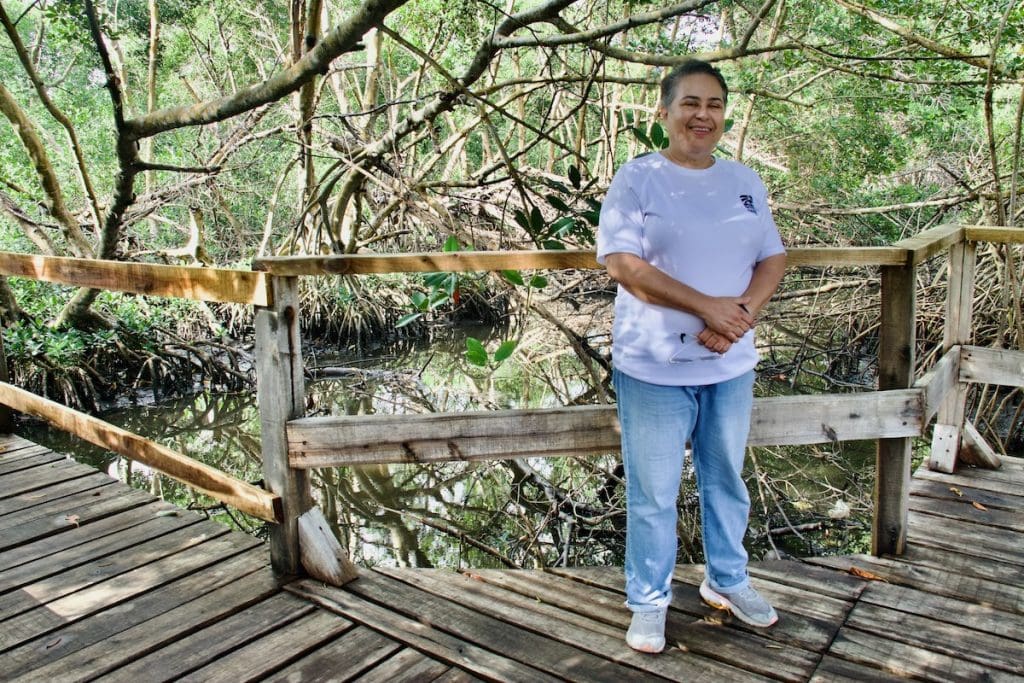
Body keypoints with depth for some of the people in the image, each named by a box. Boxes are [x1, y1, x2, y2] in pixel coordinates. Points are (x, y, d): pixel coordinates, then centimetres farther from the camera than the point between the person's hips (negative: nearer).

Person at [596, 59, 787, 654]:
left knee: (727, 480, 20)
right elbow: (623, 264, -15)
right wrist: (708, 306, -20)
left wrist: (741, 314, -13)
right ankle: (649, 602, 25)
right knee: (654, 494, 5)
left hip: (732, 365, 5)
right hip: (654, 366, -4)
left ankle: (728, 580, 41)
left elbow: (773, 259, 7)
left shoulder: (746, 182, 9)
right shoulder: (637, 178, -6)